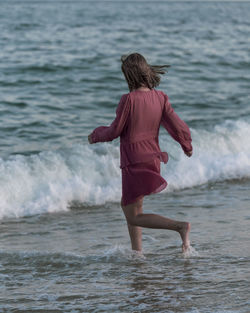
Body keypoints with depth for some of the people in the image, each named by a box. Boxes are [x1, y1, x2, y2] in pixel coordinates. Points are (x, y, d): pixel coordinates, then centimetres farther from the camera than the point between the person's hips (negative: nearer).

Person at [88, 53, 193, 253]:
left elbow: (114, 131, -12)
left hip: (135, 162, -7)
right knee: (127, 205, 25)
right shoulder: (160, 98, -3)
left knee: (134, 217, -1)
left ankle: (180, 226, -18)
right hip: (153, 158, 7)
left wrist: (96, 135, 9)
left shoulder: (129, 99, -19)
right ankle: (137, 251, 27)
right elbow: (177, 126, -4)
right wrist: (187, 146, 16)